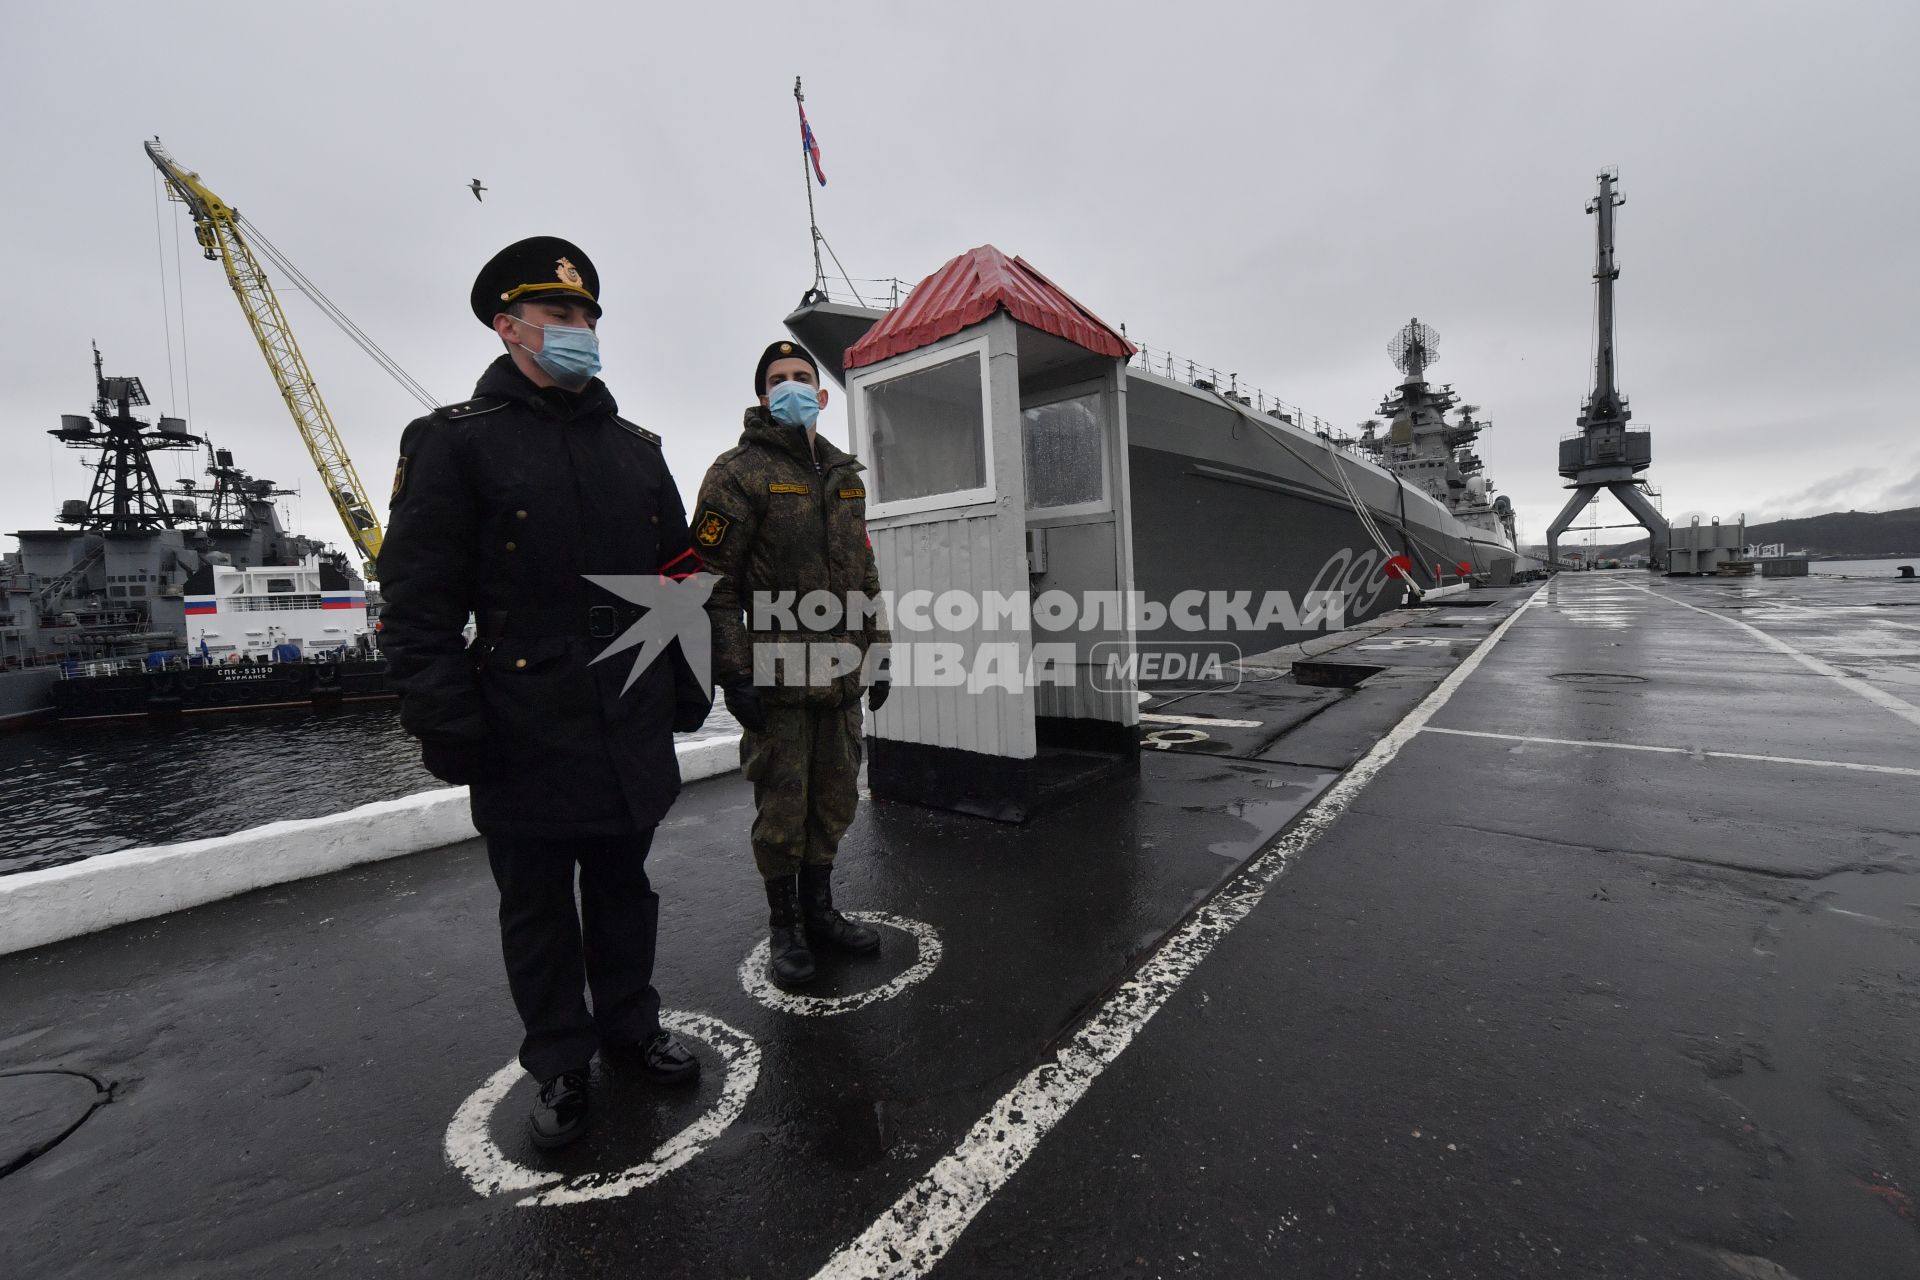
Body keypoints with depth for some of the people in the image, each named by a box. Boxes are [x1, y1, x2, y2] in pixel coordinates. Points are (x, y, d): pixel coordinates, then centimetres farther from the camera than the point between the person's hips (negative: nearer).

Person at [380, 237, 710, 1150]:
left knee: (623, 887, 18)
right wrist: (444, 724, -12)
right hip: (527, 733, -3)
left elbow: (680, 575, 13)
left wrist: (688, 684, 10)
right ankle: (560, 1066, 32)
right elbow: (417, 599, -7)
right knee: (538, 906, 12)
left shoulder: (636, 448, 11)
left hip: (632, 731, 4)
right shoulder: (455, 442, -2)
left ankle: (630, 1027, 38)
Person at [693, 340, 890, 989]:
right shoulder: (739, 472, -3)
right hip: (777, 680, -6)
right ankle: (784, 926, 26)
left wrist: (877, 655, 16)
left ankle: (819, 909, 34)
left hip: (842, 677, 6)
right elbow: (714, 580, -10)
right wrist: (734, 674, -15)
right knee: (782, 808, 6)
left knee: (834, 801, 15)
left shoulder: (845, 474, 17)